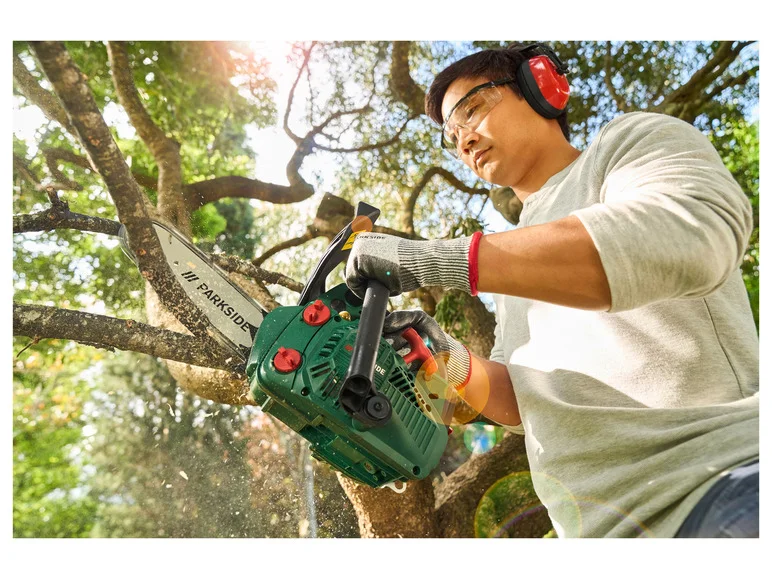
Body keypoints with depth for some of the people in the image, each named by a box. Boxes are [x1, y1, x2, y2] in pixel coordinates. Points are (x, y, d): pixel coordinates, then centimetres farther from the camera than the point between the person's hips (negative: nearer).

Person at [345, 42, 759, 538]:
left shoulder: (629, 141, 1)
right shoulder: (514, 272, 20)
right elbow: (525, 400, 16)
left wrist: (435, 258, -24)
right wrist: (455, 366, -6)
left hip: (729, 485, -6)